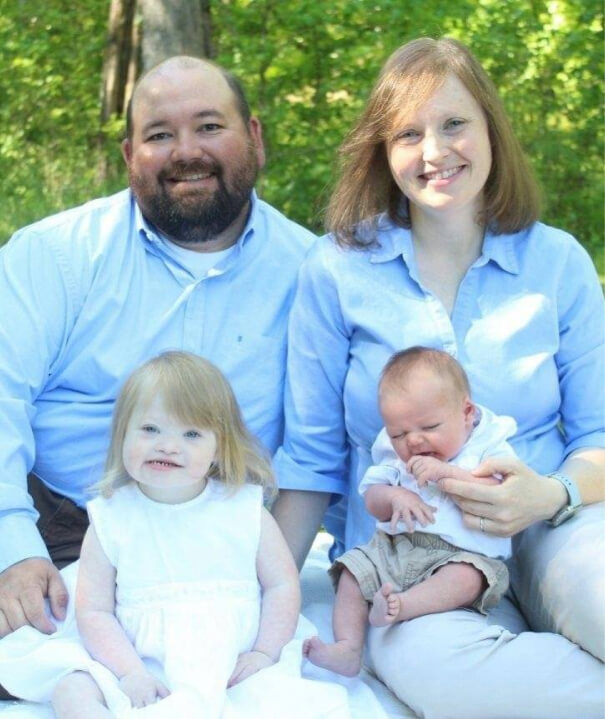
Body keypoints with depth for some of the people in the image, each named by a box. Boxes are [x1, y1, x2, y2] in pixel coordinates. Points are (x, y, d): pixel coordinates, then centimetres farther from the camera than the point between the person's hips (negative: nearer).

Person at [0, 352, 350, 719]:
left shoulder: (246, 510, 3)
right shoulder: (111, 519, 1)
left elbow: (282, 585, 8)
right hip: (139, 668, 0)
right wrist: (130, 673, -15)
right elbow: (95, 610, -2)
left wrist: (265, 653, -4)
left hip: (231, 669, 0)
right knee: (73, 686, -25)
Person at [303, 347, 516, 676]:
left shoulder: (491, 449, -2)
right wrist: (394, 496, -15)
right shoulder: (396, 456, 14)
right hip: (393, 548, 5)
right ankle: (347, 647, -19)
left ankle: (402, 605, -50)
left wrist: (449, 473, -24)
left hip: (459, 553, -5)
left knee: (467, 577, -34)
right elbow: (371, 498, 9)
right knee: (353, 572, -10)